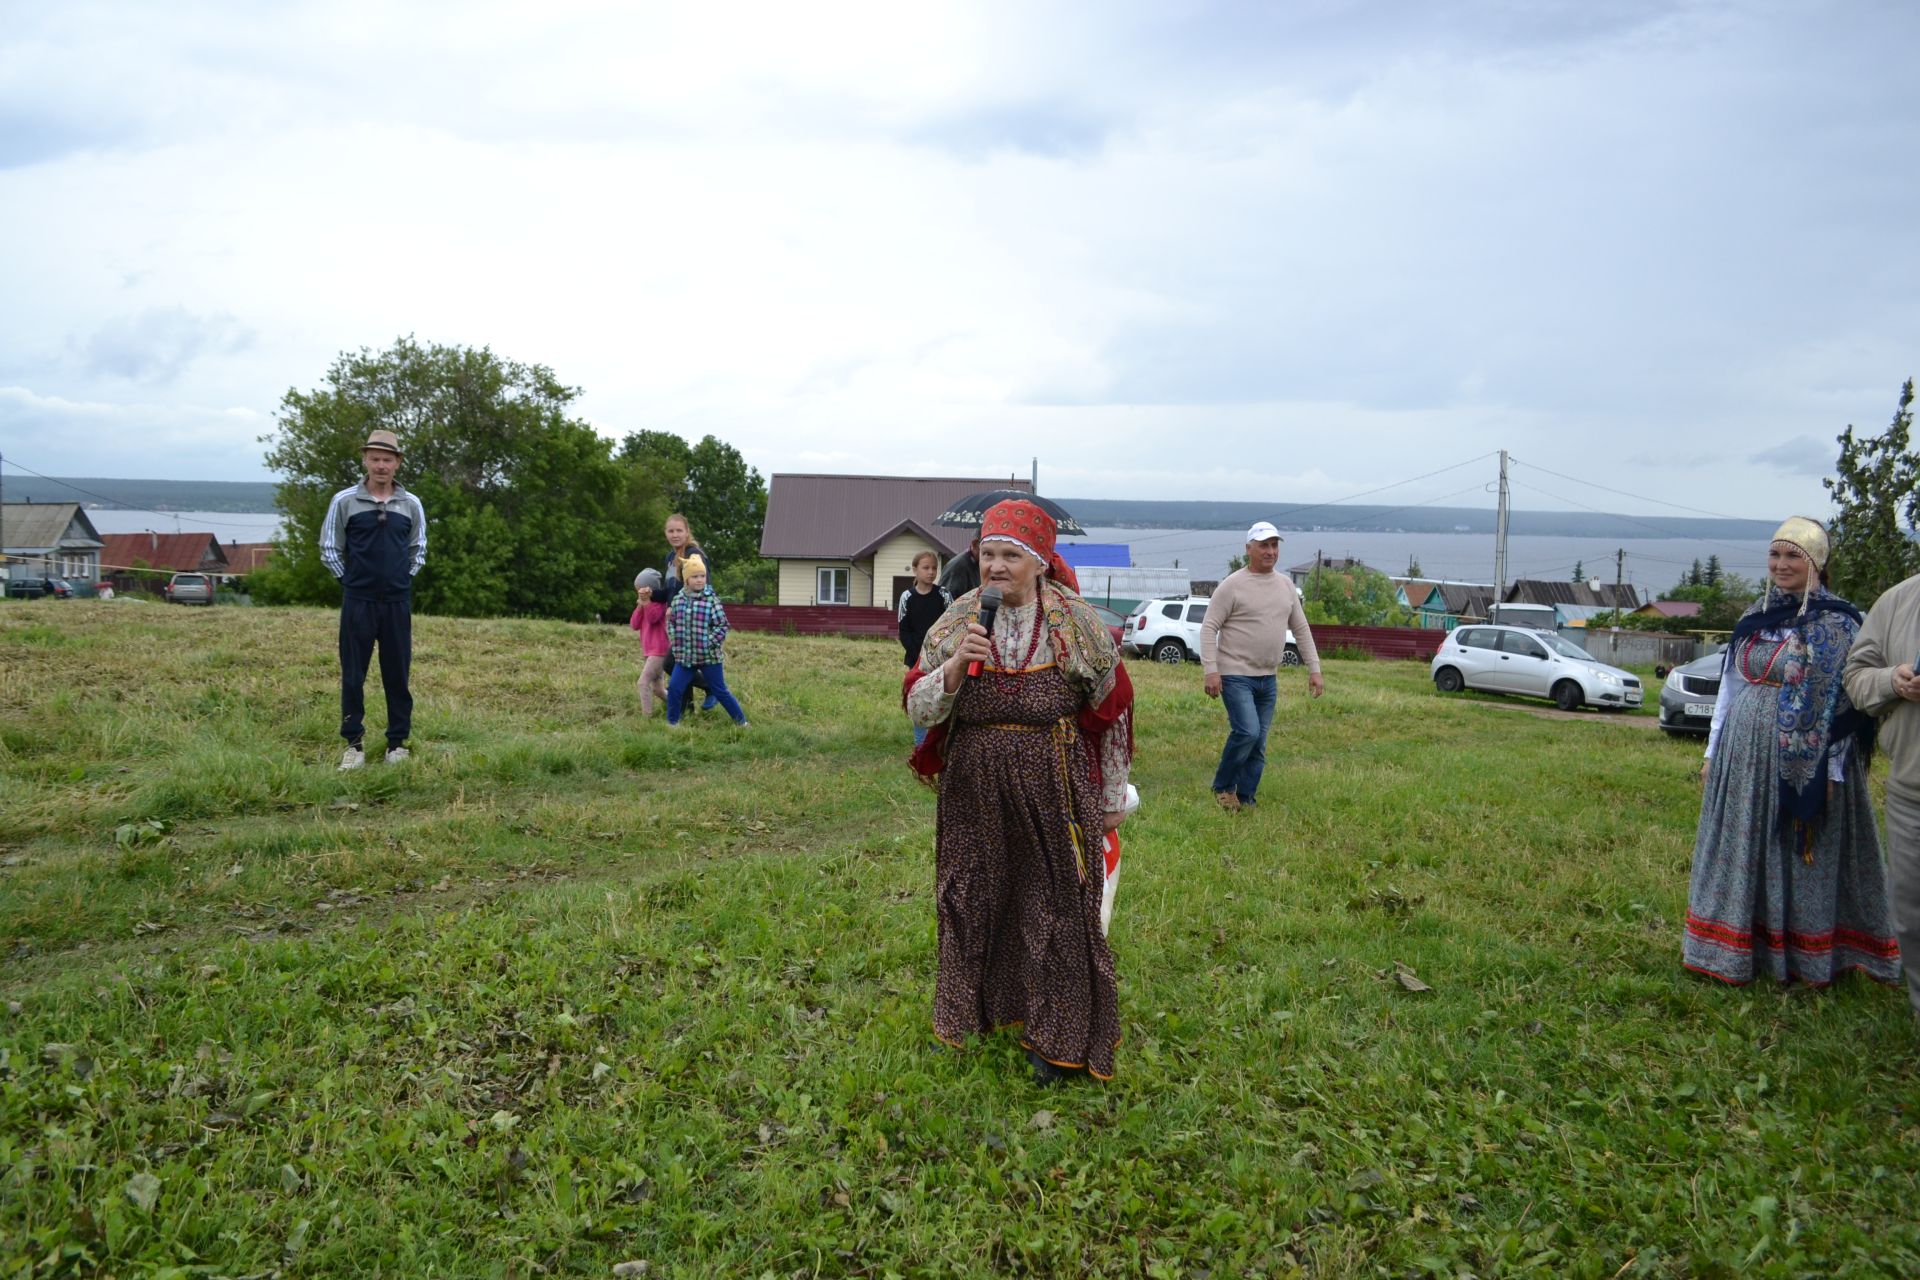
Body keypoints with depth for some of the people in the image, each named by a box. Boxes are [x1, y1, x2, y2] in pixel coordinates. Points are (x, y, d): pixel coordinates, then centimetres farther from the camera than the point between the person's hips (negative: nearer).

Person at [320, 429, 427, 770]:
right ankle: (354, 743, 12)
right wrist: (351, 580, 3)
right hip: (357, 602, -1)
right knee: (352, 675, 3)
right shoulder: (344, 501, -1)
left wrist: (402, 579, 7)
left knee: (397, 674, 5)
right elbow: (329, 550, 5)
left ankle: (398, 742, 14)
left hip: (398, 603, 1)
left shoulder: (411, 505, 5)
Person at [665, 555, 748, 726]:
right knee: (674, 688, -1)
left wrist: (709, 644, -13)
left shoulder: (711, 600, -10)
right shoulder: (678, 599, 3)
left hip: (708, 656, -4)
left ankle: (741, 721, 17)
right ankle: (672, 723, 17)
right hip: (684, 656, 4)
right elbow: (671, 623, 13)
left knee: (720, 691, 4)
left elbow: (722, 625, -8)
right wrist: (675, 643, 4)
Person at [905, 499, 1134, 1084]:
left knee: (1056, 907, 4)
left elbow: (1110, 712, 2)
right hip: (973, 792, 2)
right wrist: (954, 667, -23)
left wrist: (1112, 796, 6)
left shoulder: (1076, 623, -6)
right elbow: (918, 708, -4)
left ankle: (1056, 1039, 21)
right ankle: (976, 1010, 36)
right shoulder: (958, 620, -1)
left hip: (1054, 793, -2)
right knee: (973, 901, 12)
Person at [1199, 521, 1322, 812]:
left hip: (1268, 679, 7)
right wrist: (1210, 670, -19)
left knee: (1259, 746, 7)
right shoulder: (1233, 585, -8)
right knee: (1247, 732, -19)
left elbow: (1301, 629, 17)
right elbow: (1209, 628, -10)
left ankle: (1246, 800, 17)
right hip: (1236, 675, -6)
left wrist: (1314, 669, 11)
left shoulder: (1286, 585, 12)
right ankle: (1222, 788, 1)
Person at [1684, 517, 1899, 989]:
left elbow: (1844, 702, -10)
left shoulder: (1836, 624, -6)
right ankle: (1732, 948, 20)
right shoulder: (1755, 618, 11)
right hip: (1743, 755, 6)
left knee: (1801, 858, 3)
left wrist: (1832, 771, -14)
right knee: (1740, 855, 10)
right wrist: (1713, 752, 13)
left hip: (1805, 760, -5)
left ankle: (1807, 958, 16)